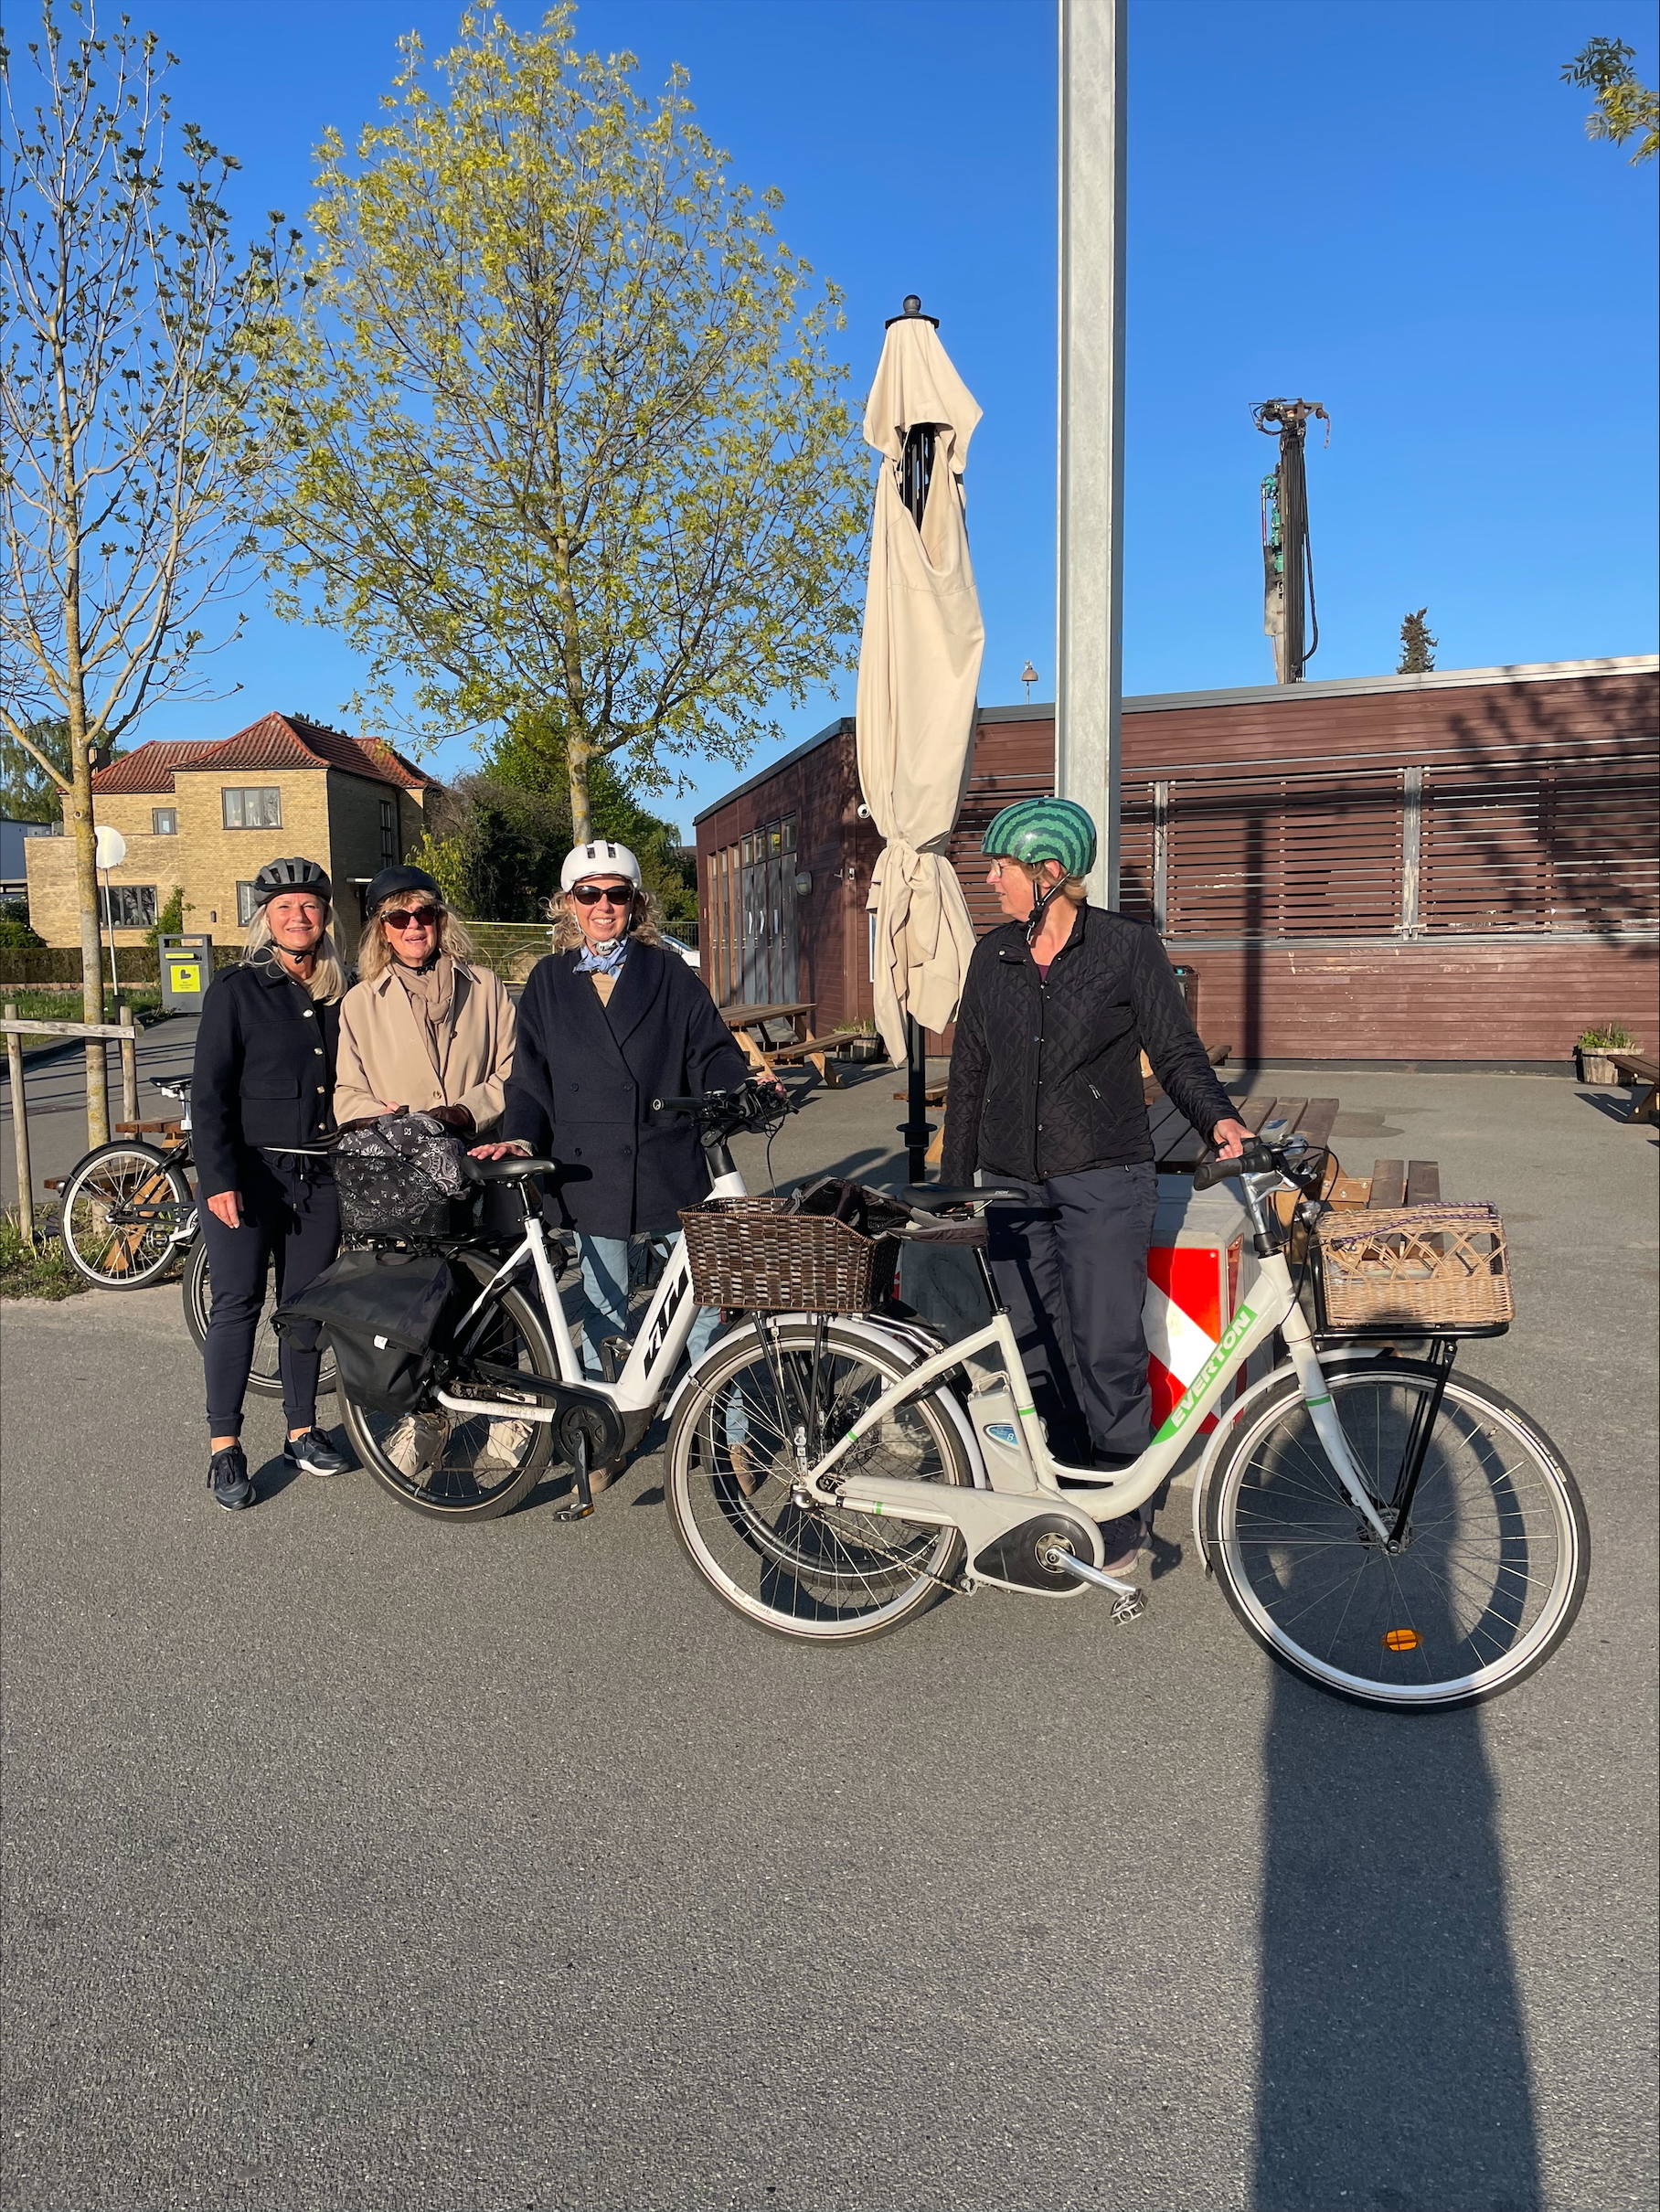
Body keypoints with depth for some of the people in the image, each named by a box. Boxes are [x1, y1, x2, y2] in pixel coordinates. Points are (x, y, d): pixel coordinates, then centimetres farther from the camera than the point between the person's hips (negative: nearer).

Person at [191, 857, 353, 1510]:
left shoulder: (337, 996, 10)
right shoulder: (237, 989, -3)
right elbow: (208, 1091, -7)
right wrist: (218, 1179, -15)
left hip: (318, 1177, 4)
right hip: (247, 1174, -4)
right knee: (238, 1304, -1)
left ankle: (302, 1431, 21)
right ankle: (225, 1448, 8)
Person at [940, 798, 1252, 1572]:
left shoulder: (1128, 946, -3)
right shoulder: (992, 957, 9)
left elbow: (1176, 1051, 0)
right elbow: (968, 1075, 13)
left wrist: (1218, 1116, -19)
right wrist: (952, 1182, 13)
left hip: (1103, 1179, -4)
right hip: (1013, 1181, 4)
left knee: (1108, 1351, -5)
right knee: (1034, 1349, 7)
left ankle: (1116, 1516, 11)